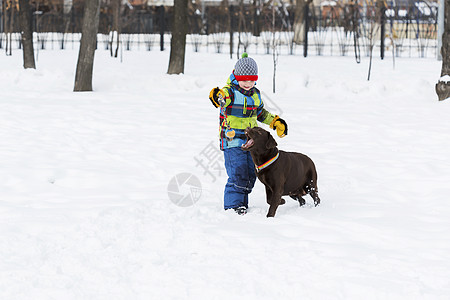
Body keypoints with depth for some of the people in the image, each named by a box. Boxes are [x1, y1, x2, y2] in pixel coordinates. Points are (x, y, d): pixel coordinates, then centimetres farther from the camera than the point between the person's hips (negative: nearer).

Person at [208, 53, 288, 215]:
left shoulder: (255, 94, 11)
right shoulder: (230, 92, -12)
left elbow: (261, 113, 28)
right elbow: (224, 96, -37)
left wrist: (276, 122, 23)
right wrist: (218, 96, -60)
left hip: (251, 141, 7)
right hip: (232, 142, -7)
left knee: (250, 175, 10)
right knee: (238, 175, -12)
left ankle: (242, 204, 22)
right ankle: (232, 206, -5)